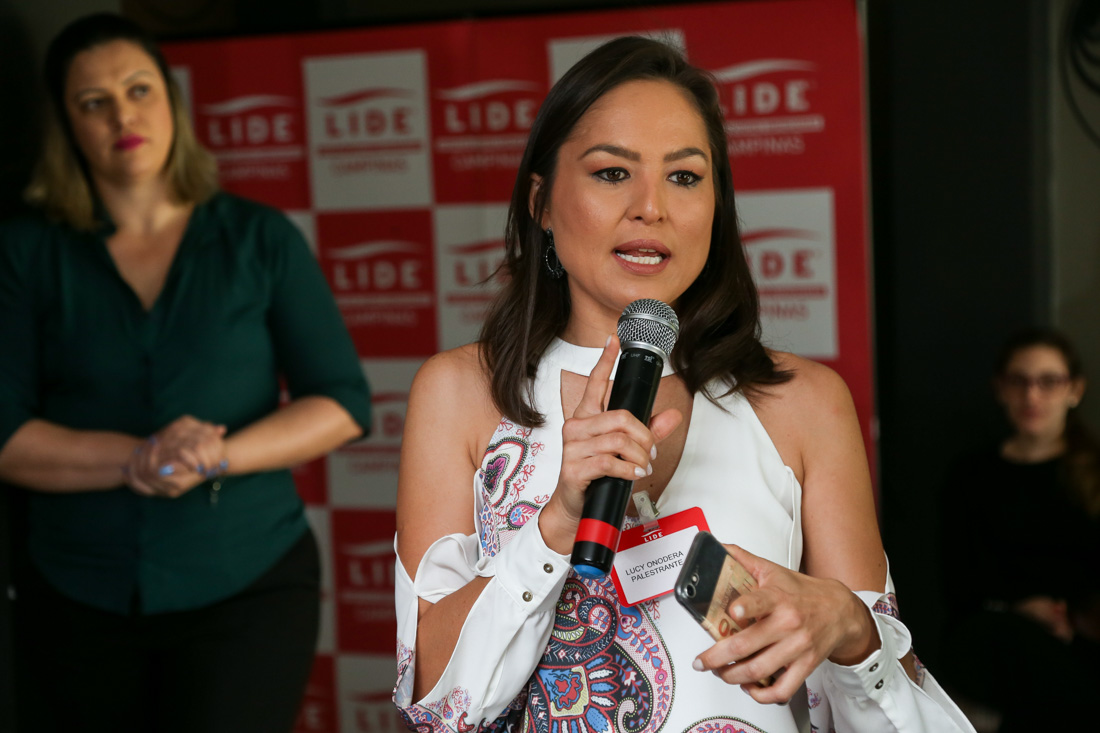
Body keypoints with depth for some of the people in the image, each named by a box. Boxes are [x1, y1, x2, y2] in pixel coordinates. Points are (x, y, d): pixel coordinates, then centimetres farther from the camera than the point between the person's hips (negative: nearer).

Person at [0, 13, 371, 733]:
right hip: (80, 602, 2)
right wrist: (137, 461, -19)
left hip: (247, 589, -1)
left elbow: (344, 403, -1)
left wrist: (216, 458, -16)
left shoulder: (261, 239, 2)